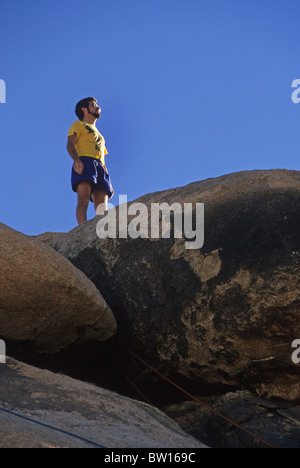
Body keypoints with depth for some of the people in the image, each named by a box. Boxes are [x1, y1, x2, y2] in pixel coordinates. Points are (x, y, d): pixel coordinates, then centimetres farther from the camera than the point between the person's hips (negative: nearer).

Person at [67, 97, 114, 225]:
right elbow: (70, 144, 3)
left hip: (100, 167, 6)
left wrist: (109, 184, 19)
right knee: (84, 198, -27)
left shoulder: (99, 135, 40)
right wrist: (76, 159, -19)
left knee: (102, 208, -16)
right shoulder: (78, 125, 21)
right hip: (84, 162, -6)